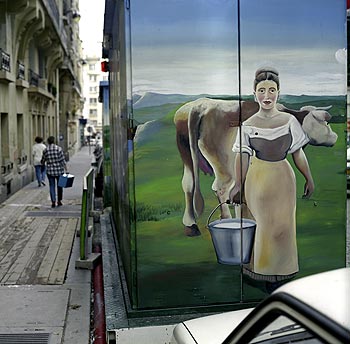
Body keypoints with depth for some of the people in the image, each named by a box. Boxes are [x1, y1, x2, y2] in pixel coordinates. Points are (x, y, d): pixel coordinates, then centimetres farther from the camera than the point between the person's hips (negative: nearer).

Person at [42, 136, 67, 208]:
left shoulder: (45, 150, -3)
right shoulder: (58, 148, -9)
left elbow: (43, 160, 9)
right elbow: (62, 160, -10)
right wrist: (66, 169, -5)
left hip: (50, 171, 1)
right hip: (59, 170, -1)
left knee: (52, 186, 7)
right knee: (59, 185, 14)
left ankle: (53, 201, -3)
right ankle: (59, 201, 19)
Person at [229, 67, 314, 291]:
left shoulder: (289, 121, -2)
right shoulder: (248, 125, -3)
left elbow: (298, 154, 4)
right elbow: (243, 156, -4)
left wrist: (309, 179, 6)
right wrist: (239, 185, -8)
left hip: (283, 178, 1)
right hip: (258, 179, -1)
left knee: (282, 226, 5)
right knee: (263, 225, 2)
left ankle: (279, 271, 22)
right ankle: (265, 274, 17)